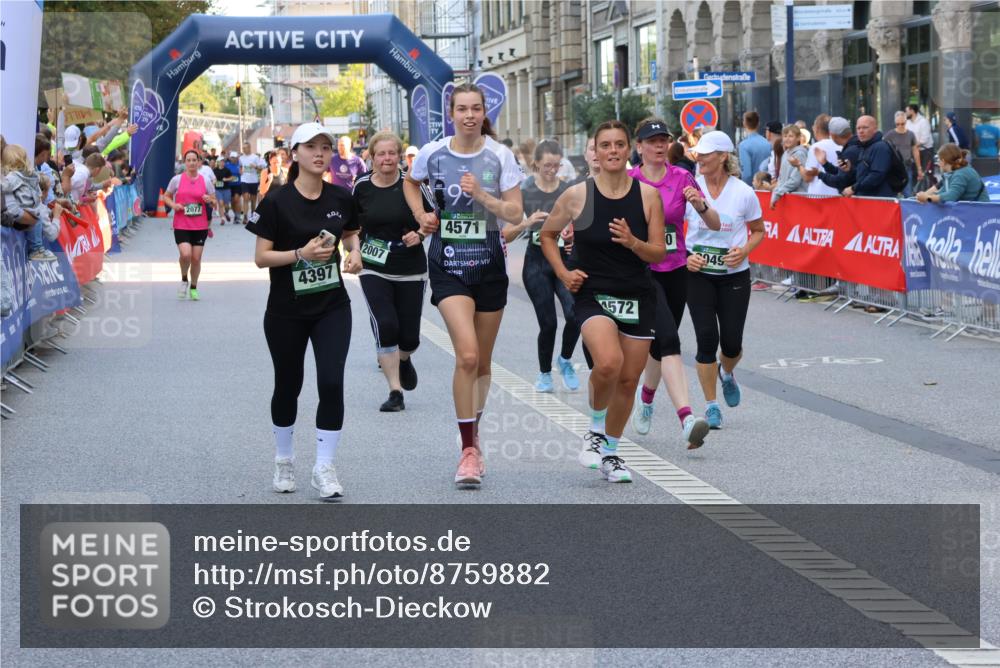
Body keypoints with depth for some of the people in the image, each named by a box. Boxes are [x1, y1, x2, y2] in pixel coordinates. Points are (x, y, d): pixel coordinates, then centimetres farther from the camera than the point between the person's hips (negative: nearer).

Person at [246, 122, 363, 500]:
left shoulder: (341, 199, 0)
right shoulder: (277, 202, -11)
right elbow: (261, 257, -10)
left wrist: (354, 251, -2)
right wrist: (301, 253, -24)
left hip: (332, 306, 2)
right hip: (286, 311, -2)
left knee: (332, 383, -11)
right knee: (288, 385, 11)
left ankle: (324, 468, -2)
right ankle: (284, 461, 32)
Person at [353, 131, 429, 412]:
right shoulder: (361, 186, -1)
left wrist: (419, 234, -14)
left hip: (411, 270, 0)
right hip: (374, 270, 0)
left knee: (409, 336, 3)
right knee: (385, 326, -16)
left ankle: (403, 359, 41)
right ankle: (395, 392, -7)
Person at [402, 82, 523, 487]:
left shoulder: (499, 156, -4)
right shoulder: (433, 153, -1)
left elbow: (515, 213, -6)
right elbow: (410, 183, 21)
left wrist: (482, 196, -20)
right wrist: (421, 215, 4)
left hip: (489, 263, 2)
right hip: (448, 265, -2)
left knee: (482, 362, 12)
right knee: (467, 355, -19)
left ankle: (473, 441, 32)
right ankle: (469, 450, -13)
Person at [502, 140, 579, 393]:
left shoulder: (569, 190, 2)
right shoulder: (524, 192, -3)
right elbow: (506, 236, -3)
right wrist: (526, 223, -21)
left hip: (565, 259, 1)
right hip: (537, 261, -1)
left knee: (575, 313, -19)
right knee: (548, 323, -2)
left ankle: (565, 360, 9)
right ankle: (544, 374, 21)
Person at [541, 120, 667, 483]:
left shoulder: (648, 195, -2)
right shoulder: (577, 195, -5)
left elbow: (659, 254, 0)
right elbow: (547, 235, 12)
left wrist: (632, 242, -19)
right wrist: (563, 273, 0)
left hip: (638, 298, 3)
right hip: (593, 294, -3)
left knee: (628, 380, 6)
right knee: (608, 363, -27)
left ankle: (610, 453, 27)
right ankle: (596, 428, 1)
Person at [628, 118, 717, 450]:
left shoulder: (682, 178, 1)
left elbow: (715, 224, -2)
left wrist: (701, 205, -22)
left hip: (676, 270, 4)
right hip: (642, 270, -4)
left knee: (660, 343, 15)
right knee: (669, 339, -21)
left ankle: (646, 397, 45)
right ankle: (686, 418, -31)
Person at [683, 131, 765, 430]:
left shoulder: (744, 193, -5)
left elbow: (759, 231, 8)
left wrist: (744, 251, -12)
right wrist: (684, 257, -11)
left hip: (734, 275, 0)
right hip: (698, 274, 0)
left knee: (732, 343, 0)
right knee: (707, 338, -9)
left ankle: (727, 373, 38)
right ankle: (711, 406, 5)